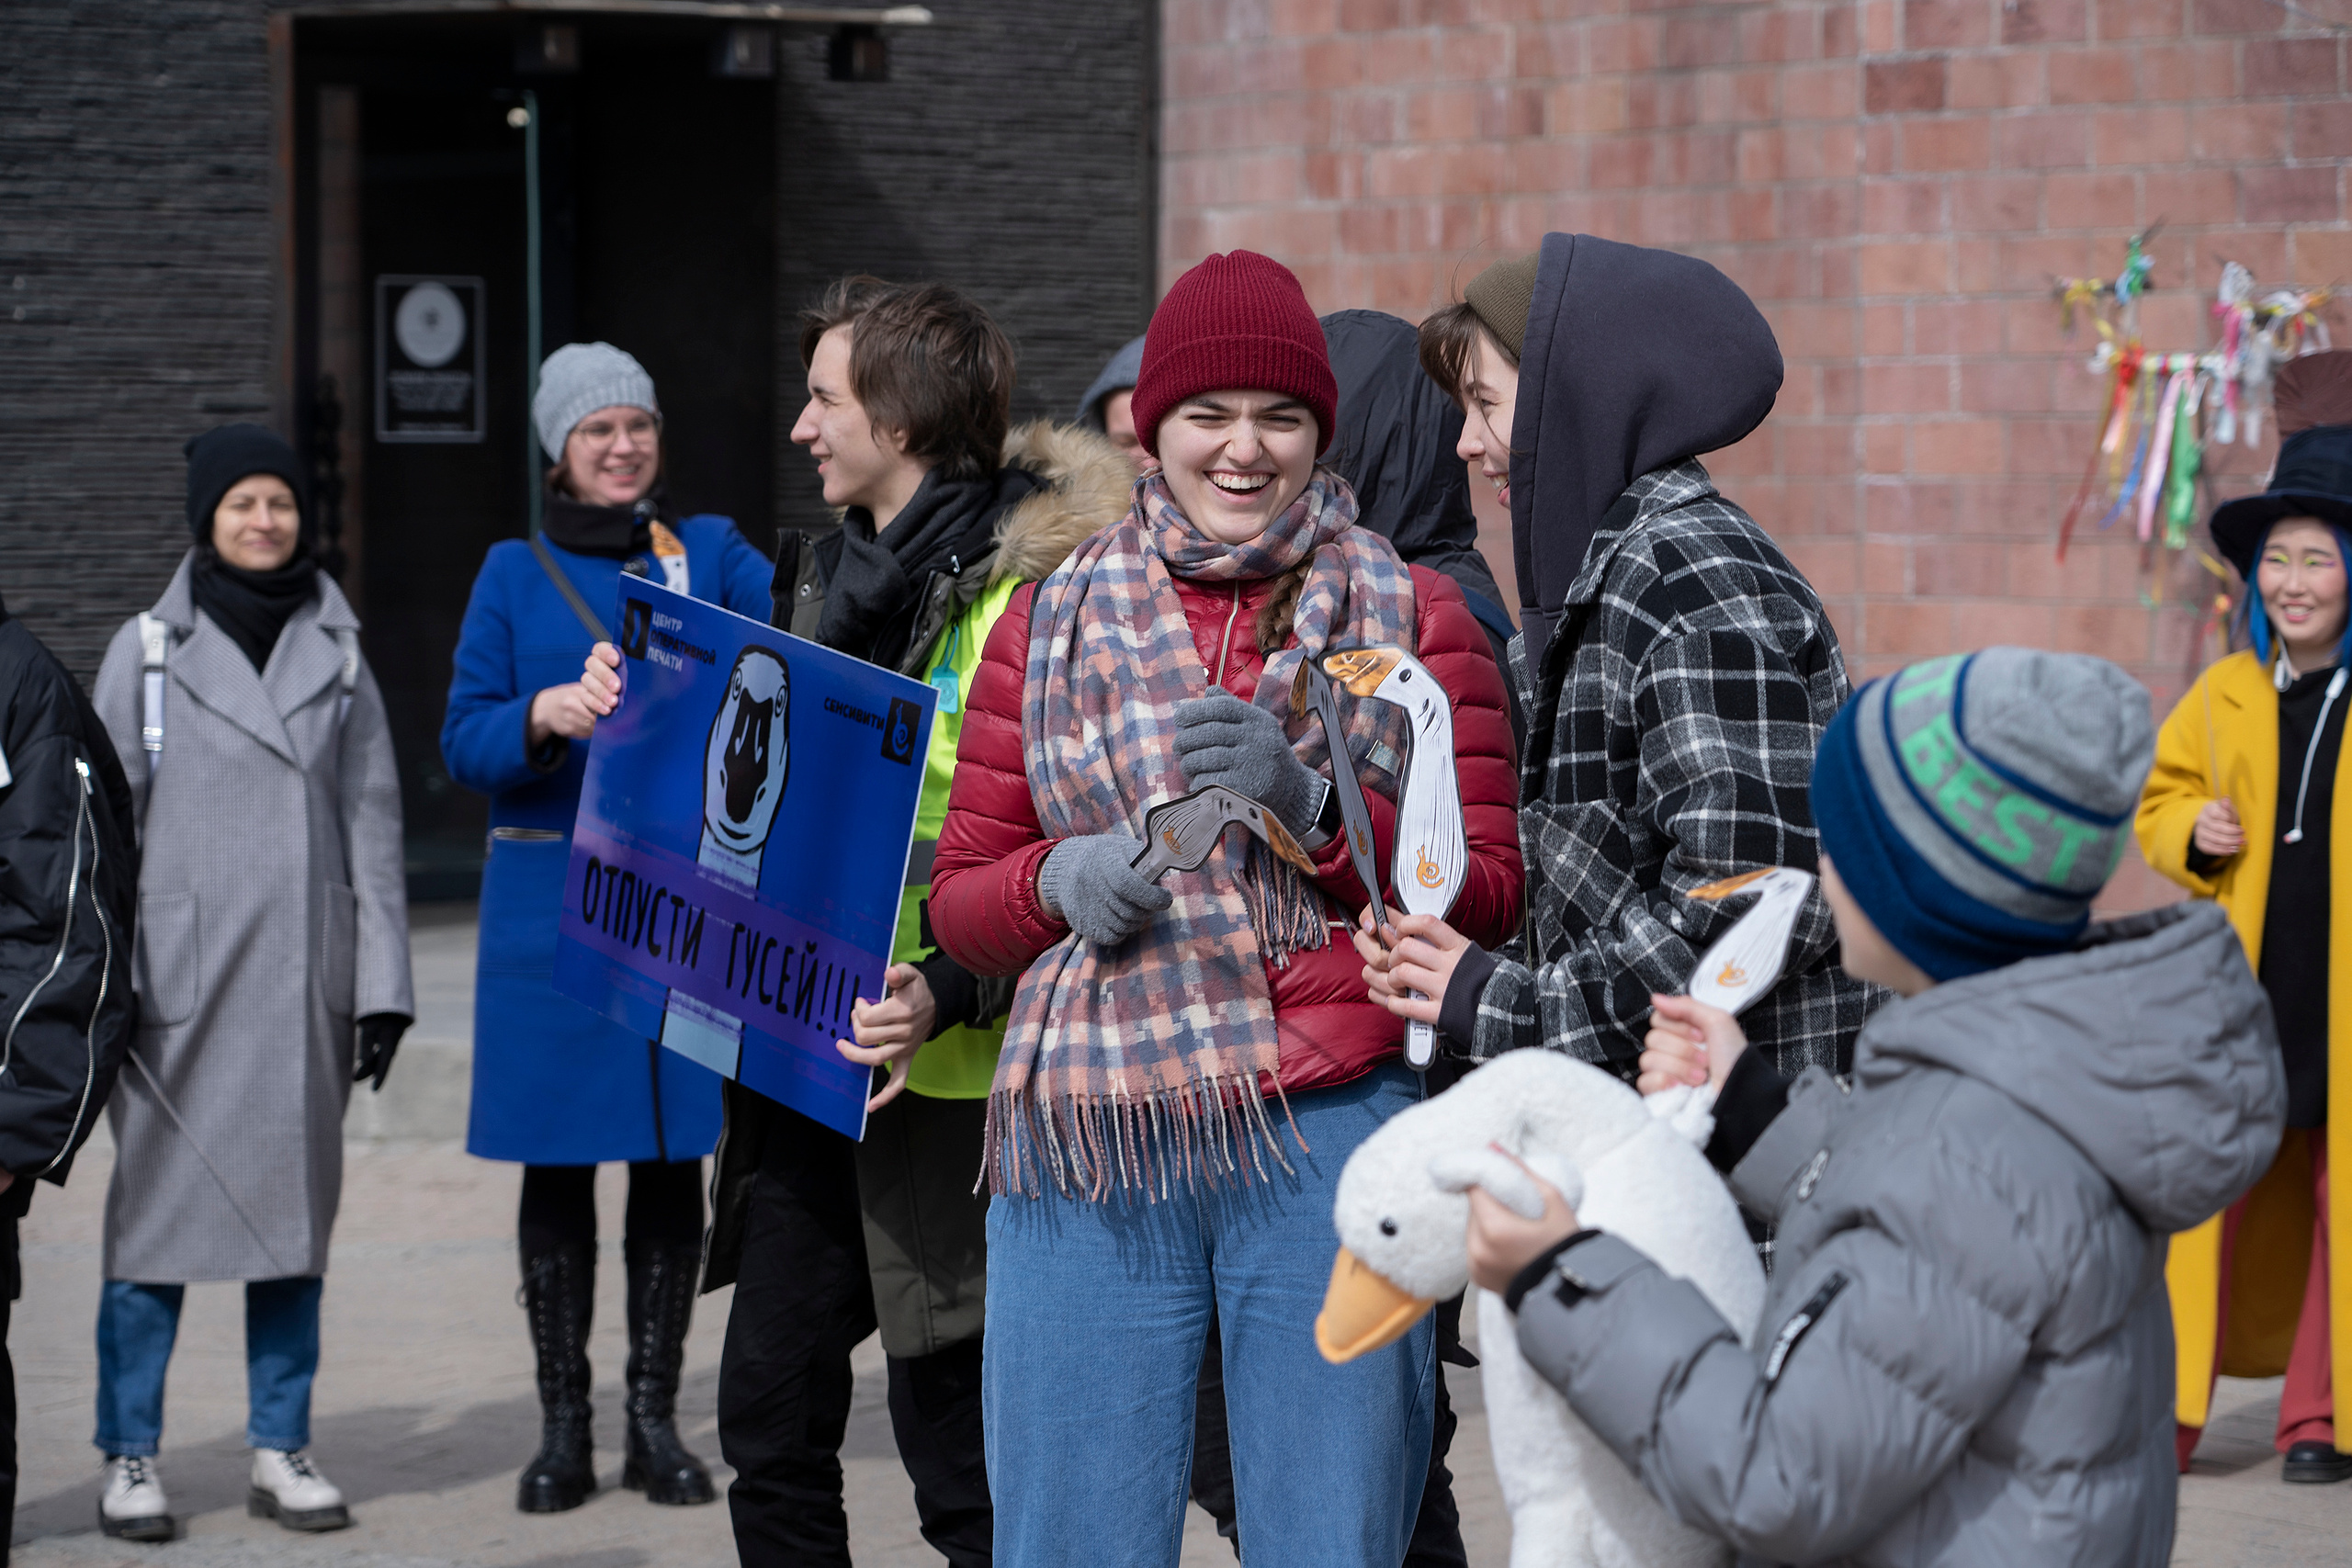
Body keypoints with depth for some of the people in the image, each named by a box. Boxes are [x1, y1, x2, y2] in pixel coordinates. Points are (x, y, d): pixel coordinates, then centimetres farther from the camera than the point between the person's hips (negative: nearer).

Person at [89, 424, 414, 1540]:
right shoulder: (147, 651, 4)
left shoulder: (336, 653, 11)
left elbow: (372, 822, 10)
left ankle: (281, 1449, 13)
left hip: (302, 978, 3)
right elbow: (104, 821, 2)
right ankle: (129, 1458, 4)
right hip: (182, 980, -2)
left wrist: (382, 983, 4)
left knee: (297, 1205, 5)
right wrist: (104, 979, -5)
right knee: (158, 1207, -3)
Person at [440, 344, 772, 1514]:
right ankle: (562, 1426, 10)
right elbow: (465, 741, 2)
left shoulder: (710, 551, 9)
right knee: (557, 1164, 2)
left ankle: (654, 1418, 12)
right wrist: (544, 717, -17)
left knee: (672, 1161, 3)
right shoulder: (513, 574, 9)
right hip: (552, 904, 0)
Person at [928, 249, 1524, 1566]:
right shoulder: (1050, 621, 13)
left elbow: (1491, 895, 3)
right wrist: (1064, 881, -7)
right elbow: (959, 898, 15)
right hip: (1089, 1147, 1)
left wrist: (1310, 805, -12)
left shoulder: (1414, 614, 8)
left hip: (1327, 1128, -1)